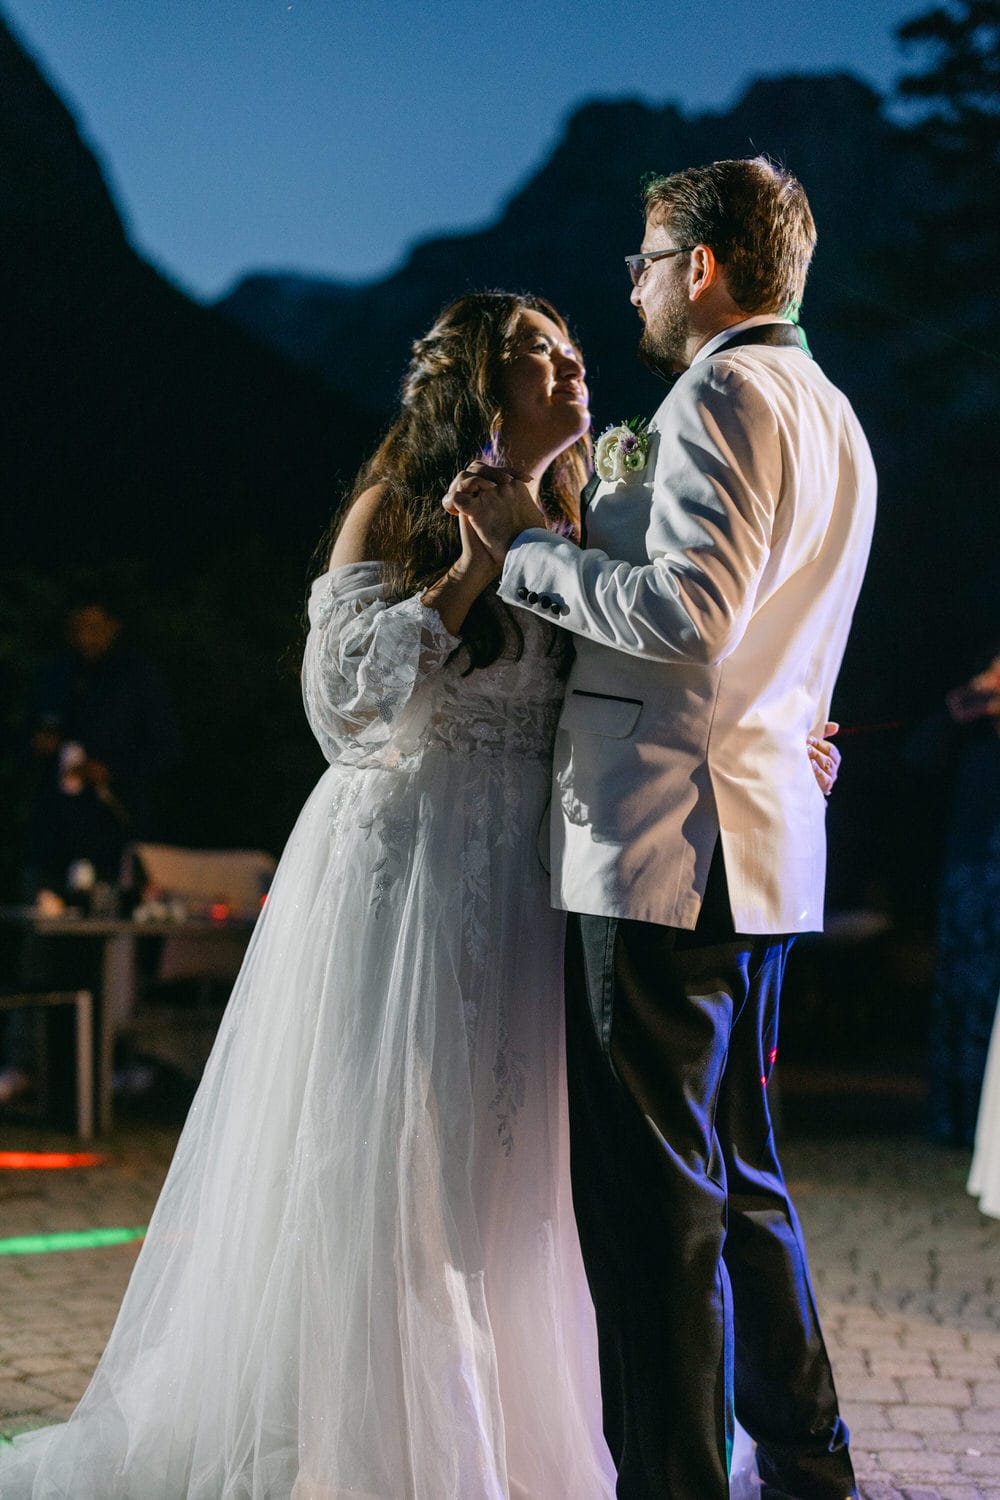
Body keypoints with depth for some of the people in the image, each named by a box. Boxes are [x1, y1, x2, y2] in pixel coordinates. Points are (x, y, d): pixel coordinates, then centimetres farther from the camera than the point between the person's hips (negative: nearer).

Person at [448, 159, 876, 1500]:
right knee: (739, 1174, 17)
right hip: (765, 844, 10)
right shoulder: (829, 415, 20)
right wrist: (613, 510, 27)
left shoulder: (723, 397, -11)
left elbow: (693, 613, -22)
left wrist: (525, 547, -12)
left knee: (652, 1192, -6)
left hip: (668, 846, -10)